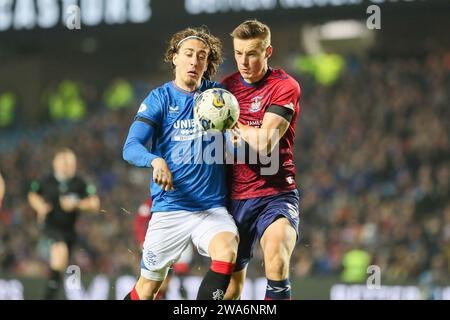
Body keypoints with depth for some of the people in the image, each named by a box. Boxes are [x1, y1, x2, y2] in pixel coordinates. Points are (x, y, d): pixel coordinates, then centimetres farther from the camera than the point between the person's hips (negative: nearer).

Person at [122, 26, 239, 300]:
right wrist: (156, 161, -34)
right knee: (148, 288, 5)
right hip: (169, 208, -1)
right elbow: (131, 147, -11)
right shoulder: (159, 99, 0)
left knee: (227, 249, -30)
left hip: (212, 207, 1)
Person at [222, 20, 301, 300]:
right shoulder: (226, 87, 9)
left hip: (276, 194, -5)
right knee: (230, 283, 9)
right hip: (235, 197, 5)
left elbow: (264, 143, -17)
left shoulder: (285, 86, -8)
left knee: (276, 262, -32)